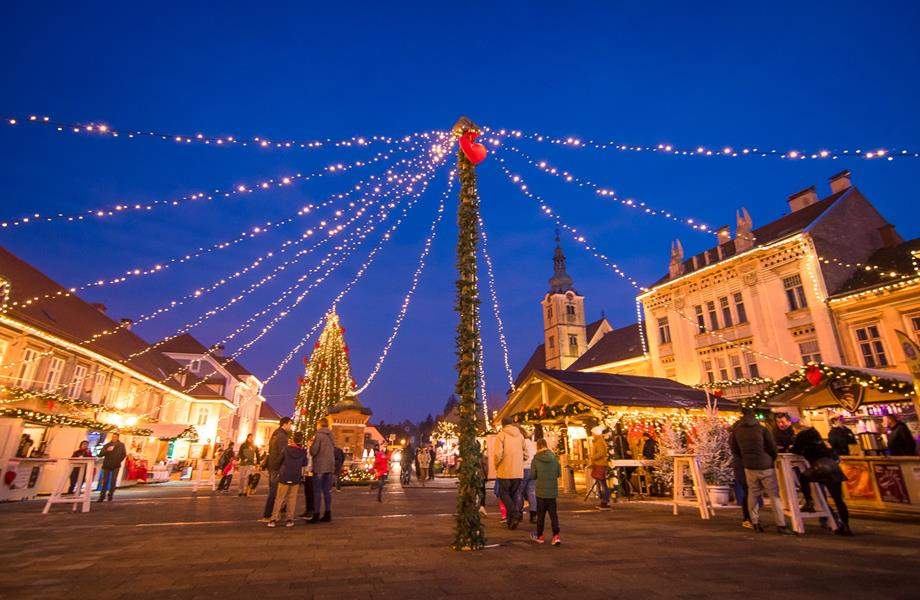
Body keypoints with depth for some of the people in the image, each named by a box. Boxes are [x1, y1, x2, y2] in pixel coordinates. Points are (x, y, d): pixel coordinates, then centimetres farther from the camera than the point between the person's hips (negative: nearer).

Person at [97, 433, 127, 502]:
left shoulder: (121, 445, 5)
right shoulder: (107, 445, 6)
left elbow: (124, 454, 7)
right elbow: (100, 454, -1)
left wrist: (119, 461, -2)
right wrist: (106, 450, -18)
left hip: (116, 465, -1)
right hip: (107, 465, 1)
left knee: (113, 481, -4)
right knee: (105, 481, -2)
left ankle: (110, 495, 4)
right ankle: (102, 496, 3)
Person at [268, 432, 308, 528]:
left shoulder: (286, 449, -8)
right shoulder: (303, 452, -5)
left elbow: (280, 460, 6)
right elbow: (304, 464, 8)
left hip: (284, 477, -1)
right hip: (296, 478, 1)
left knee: (279, 498, 8)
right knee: (292, 498, 9)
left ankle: (274, 519, 6)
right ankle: (289, 519, 7)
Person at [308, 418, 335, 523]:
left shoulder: (319, 435, -10)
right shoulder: (331, 436, 12)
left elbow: (313, 452, -13)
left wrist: (310, 445, 4)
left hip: (319, 467, -6)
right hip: (329, 467, 6)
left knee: (317, 491, 0)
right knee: (327, 491, 11)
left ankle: (316, 515, 2)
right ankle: (328, 514, 15)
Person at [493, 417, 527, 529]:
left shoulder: (501, 435, -7)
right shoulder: (520, 435, 8)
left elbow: (498, 454, -16)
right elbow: (525, 453, 9)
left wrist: (496, 465, 0)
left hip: (505, 471, -4)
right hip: (518, 472, 4)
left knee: (504, 493, 9)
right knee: (516, 494, 14)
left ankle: (514, 513, -9)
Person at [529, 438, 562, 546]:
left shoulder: (535, 460, -10)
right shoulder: (554, 458, -3)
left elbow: (532, 476, -7)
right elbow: (559, 473, 4)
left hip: (541, 491, -2)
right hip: (553, 491, 2)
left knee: (541, 514, 11)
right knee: (553, 514, 10)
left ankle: (539, 536, 22)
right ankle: (556, 536, 2)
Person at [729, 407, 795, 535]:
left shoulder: (736, 431, 2)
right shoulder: (762, 429, -7)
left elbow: (734, 450, 8)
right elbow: (773, 448, -1)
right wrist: (771, 460, 17)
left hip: (749, 467, 3)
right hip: (765, 466, -3)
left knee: (753, 494, 11)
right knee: (774, 495, 4)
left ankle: (755, 523, 13)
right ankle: (781, 525, 4)